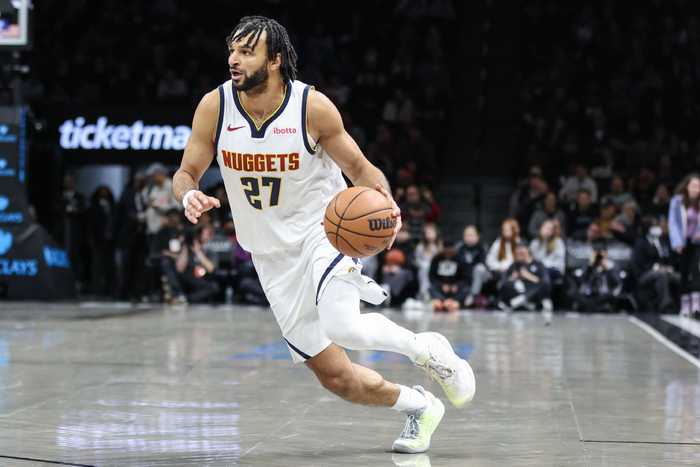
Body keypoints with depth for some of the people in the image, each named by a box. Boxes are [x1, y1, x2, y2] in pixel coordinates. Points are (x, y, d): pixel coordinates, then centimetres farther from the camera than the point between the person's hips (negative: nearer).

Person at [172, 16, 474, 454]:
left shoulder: (312, 106, -16)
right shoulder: (215, 107, -9)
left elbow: (359, 167, -5)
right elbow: (186, 174, 1)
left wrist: (386, 202, -26)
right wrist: (190, 196, -24)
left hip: (324, 229, -3)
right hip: (273, 254, 3)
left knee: (340, 327, -32)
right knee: (335, 376, 0)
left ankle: (427, 349, -1)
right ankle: (419, 407, 27)